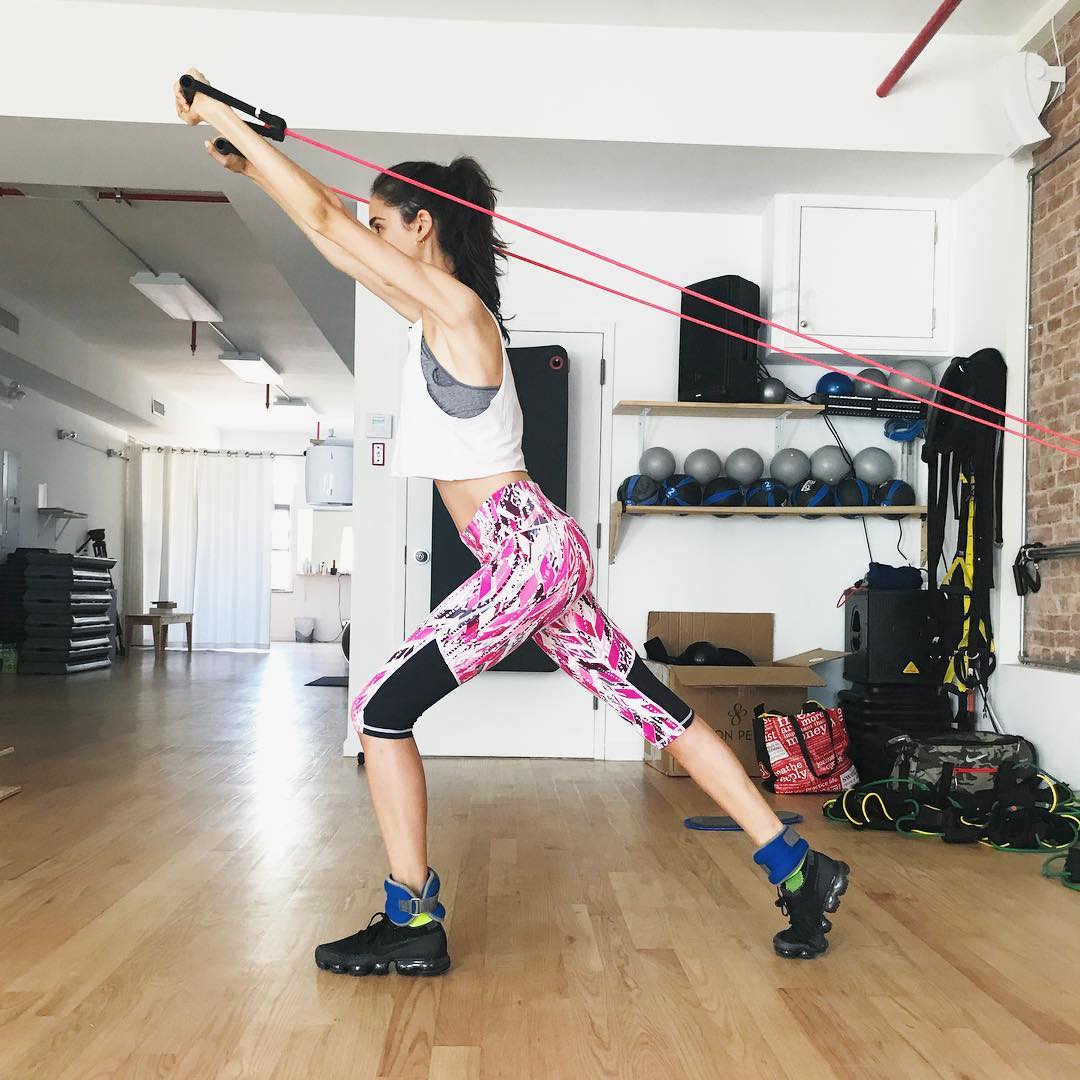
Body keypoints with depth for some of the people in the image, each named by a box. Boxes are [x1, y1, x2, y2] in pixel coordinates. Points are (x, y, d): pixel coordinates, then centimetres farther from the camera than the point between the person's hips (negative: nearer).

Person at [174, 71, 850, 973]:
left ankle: (412, 925, 5)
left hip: (528, 554, -10)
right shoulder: (436, 312, 15)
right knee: (654, 707, 10)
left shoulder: (453, 306, -10)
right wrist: (252, 163, 24)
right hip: (536, 555, 10)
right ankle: (799, 869, 17)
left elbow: (327, 225, -10)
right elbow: (334, 228, 24)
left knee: (382, 710, -5)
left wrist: (224, 119, -2)